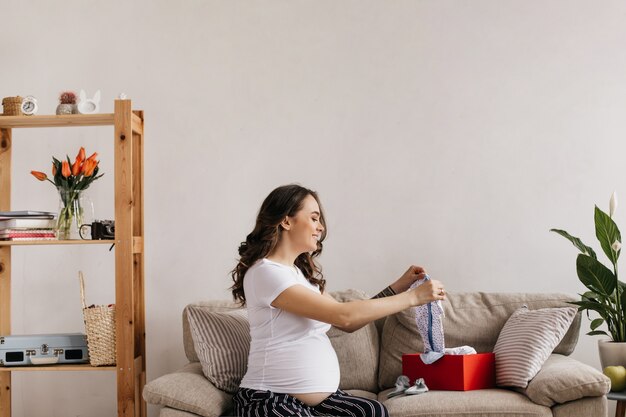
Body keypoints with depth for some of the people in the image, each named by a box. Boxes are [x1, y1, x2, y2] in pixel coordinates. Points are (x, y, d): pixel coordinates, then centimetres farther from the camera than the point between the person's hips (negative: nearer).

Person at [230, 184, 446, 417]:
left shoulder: (302, 273, 18)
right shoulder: (265, 272, -13)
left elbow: (349, 324, 17)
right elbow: (343, 316, -19)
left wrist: (399, 285, 11)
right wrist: (413, 297, -13)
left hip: (318, 397, 8)